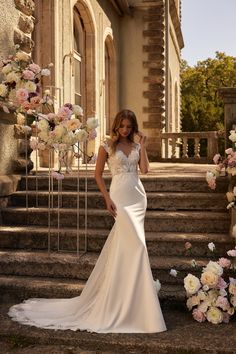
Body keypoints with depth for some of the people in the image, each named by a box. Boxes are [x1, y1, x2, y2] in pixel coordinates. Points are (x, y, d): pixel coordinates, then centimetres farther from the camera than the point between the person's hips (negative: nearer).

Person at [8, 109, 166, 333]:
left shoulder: (136, 146, 13)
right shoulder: (107, 146, 1)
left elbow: (144, 169, -1)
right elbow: (97, 175, 0)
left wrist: (142, 145, -1)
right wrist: (107, 199, -9)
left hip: (138, 195, 5)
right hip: (120, 196, -5)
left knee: (124, 246, 10)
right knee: (136, 245, -13)